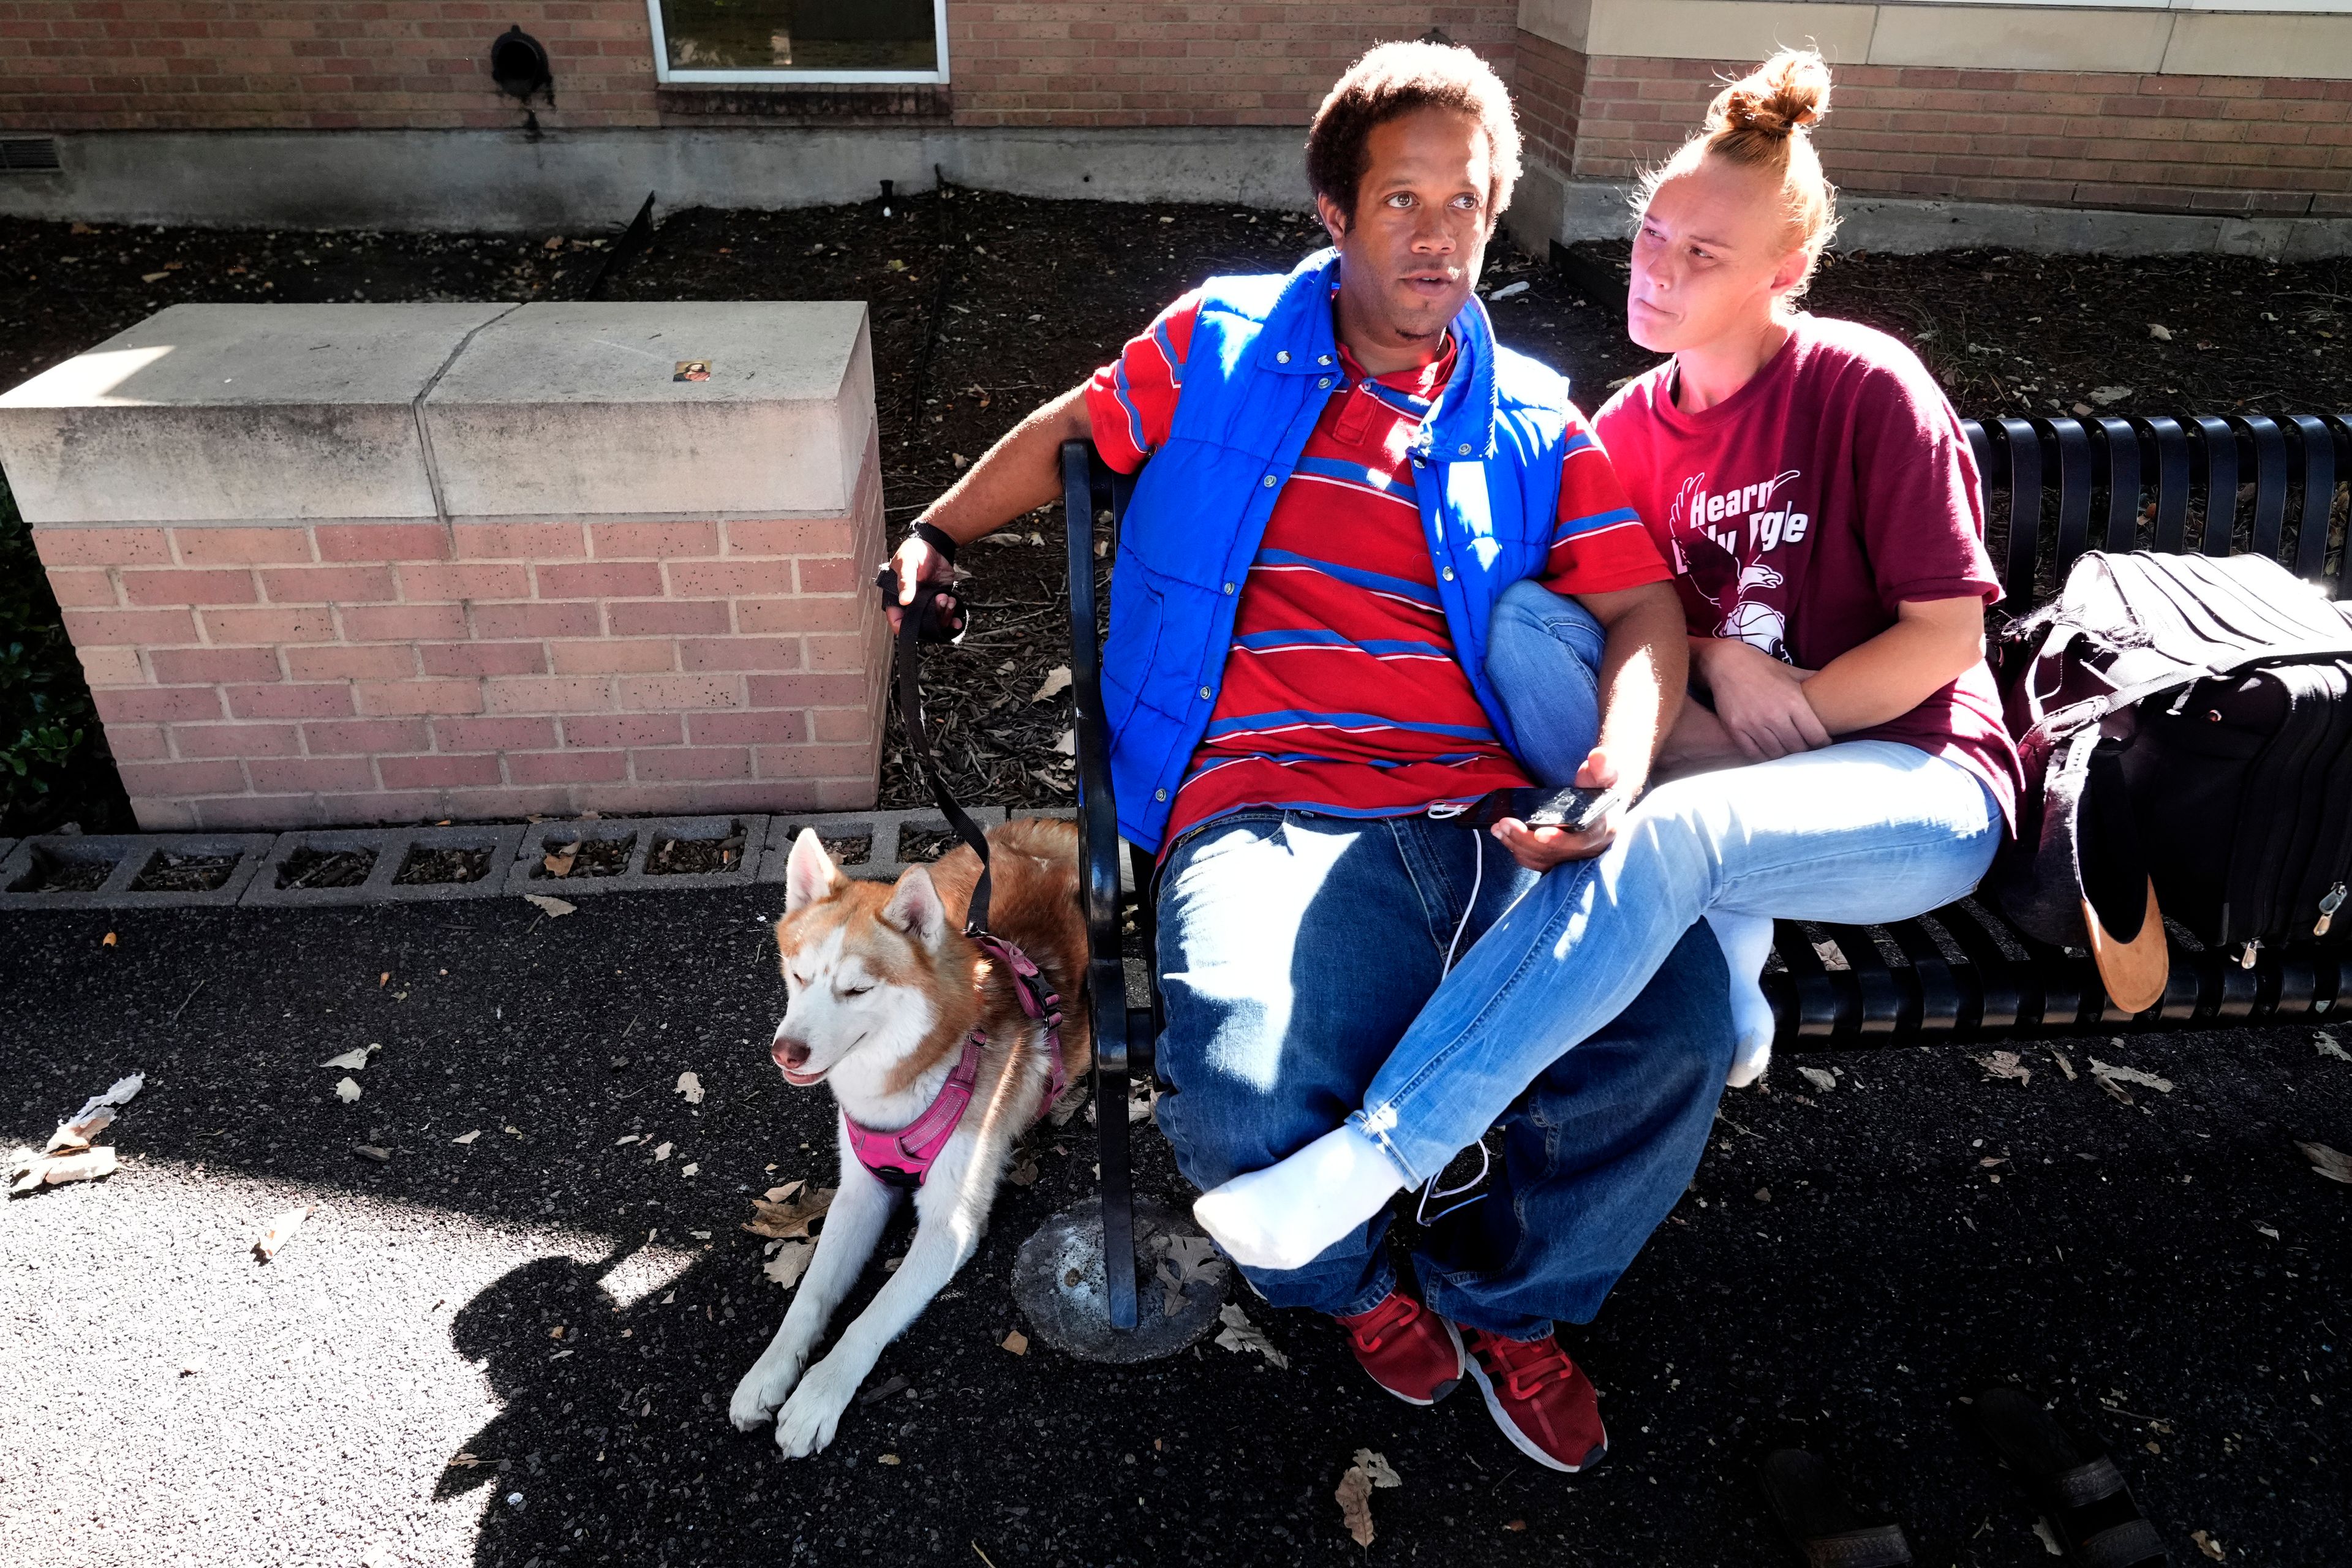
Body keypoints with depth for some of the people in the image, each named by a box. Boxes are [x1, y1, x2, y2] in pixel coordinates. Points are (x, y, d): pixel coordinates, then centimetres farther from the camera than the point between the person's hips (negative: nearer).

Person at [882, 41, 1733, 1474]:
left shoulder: (1534, 419, 19)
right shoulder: (1224, 347, 16)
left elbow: (1646, 612, 11)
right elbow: (1067, 434, 31)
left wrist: (1613, 780, -8)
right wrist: (936, 533, 27)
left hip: (1488, 817, 3)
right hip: (1267, 816, -2)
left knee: (1681, 1025, -25)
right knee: (1245, 1105, -31)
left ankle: (1507, 1299, 10)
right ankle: (1352, 1282, 12)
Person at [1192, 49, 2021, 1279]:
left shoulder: (1866, 387, -9)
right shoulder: (1630, 426, 5)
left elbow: (1947, 632, -9)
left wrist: (1788, 706, -17)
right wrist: (1717, 660, -14)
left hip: (1917, 783, -5)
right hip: (1726, 769, 5)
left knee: (1669, 836, -37)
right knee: (1525, 615, -18)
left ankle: (1369, 1158, -35)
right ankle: (1722, 946, -17)